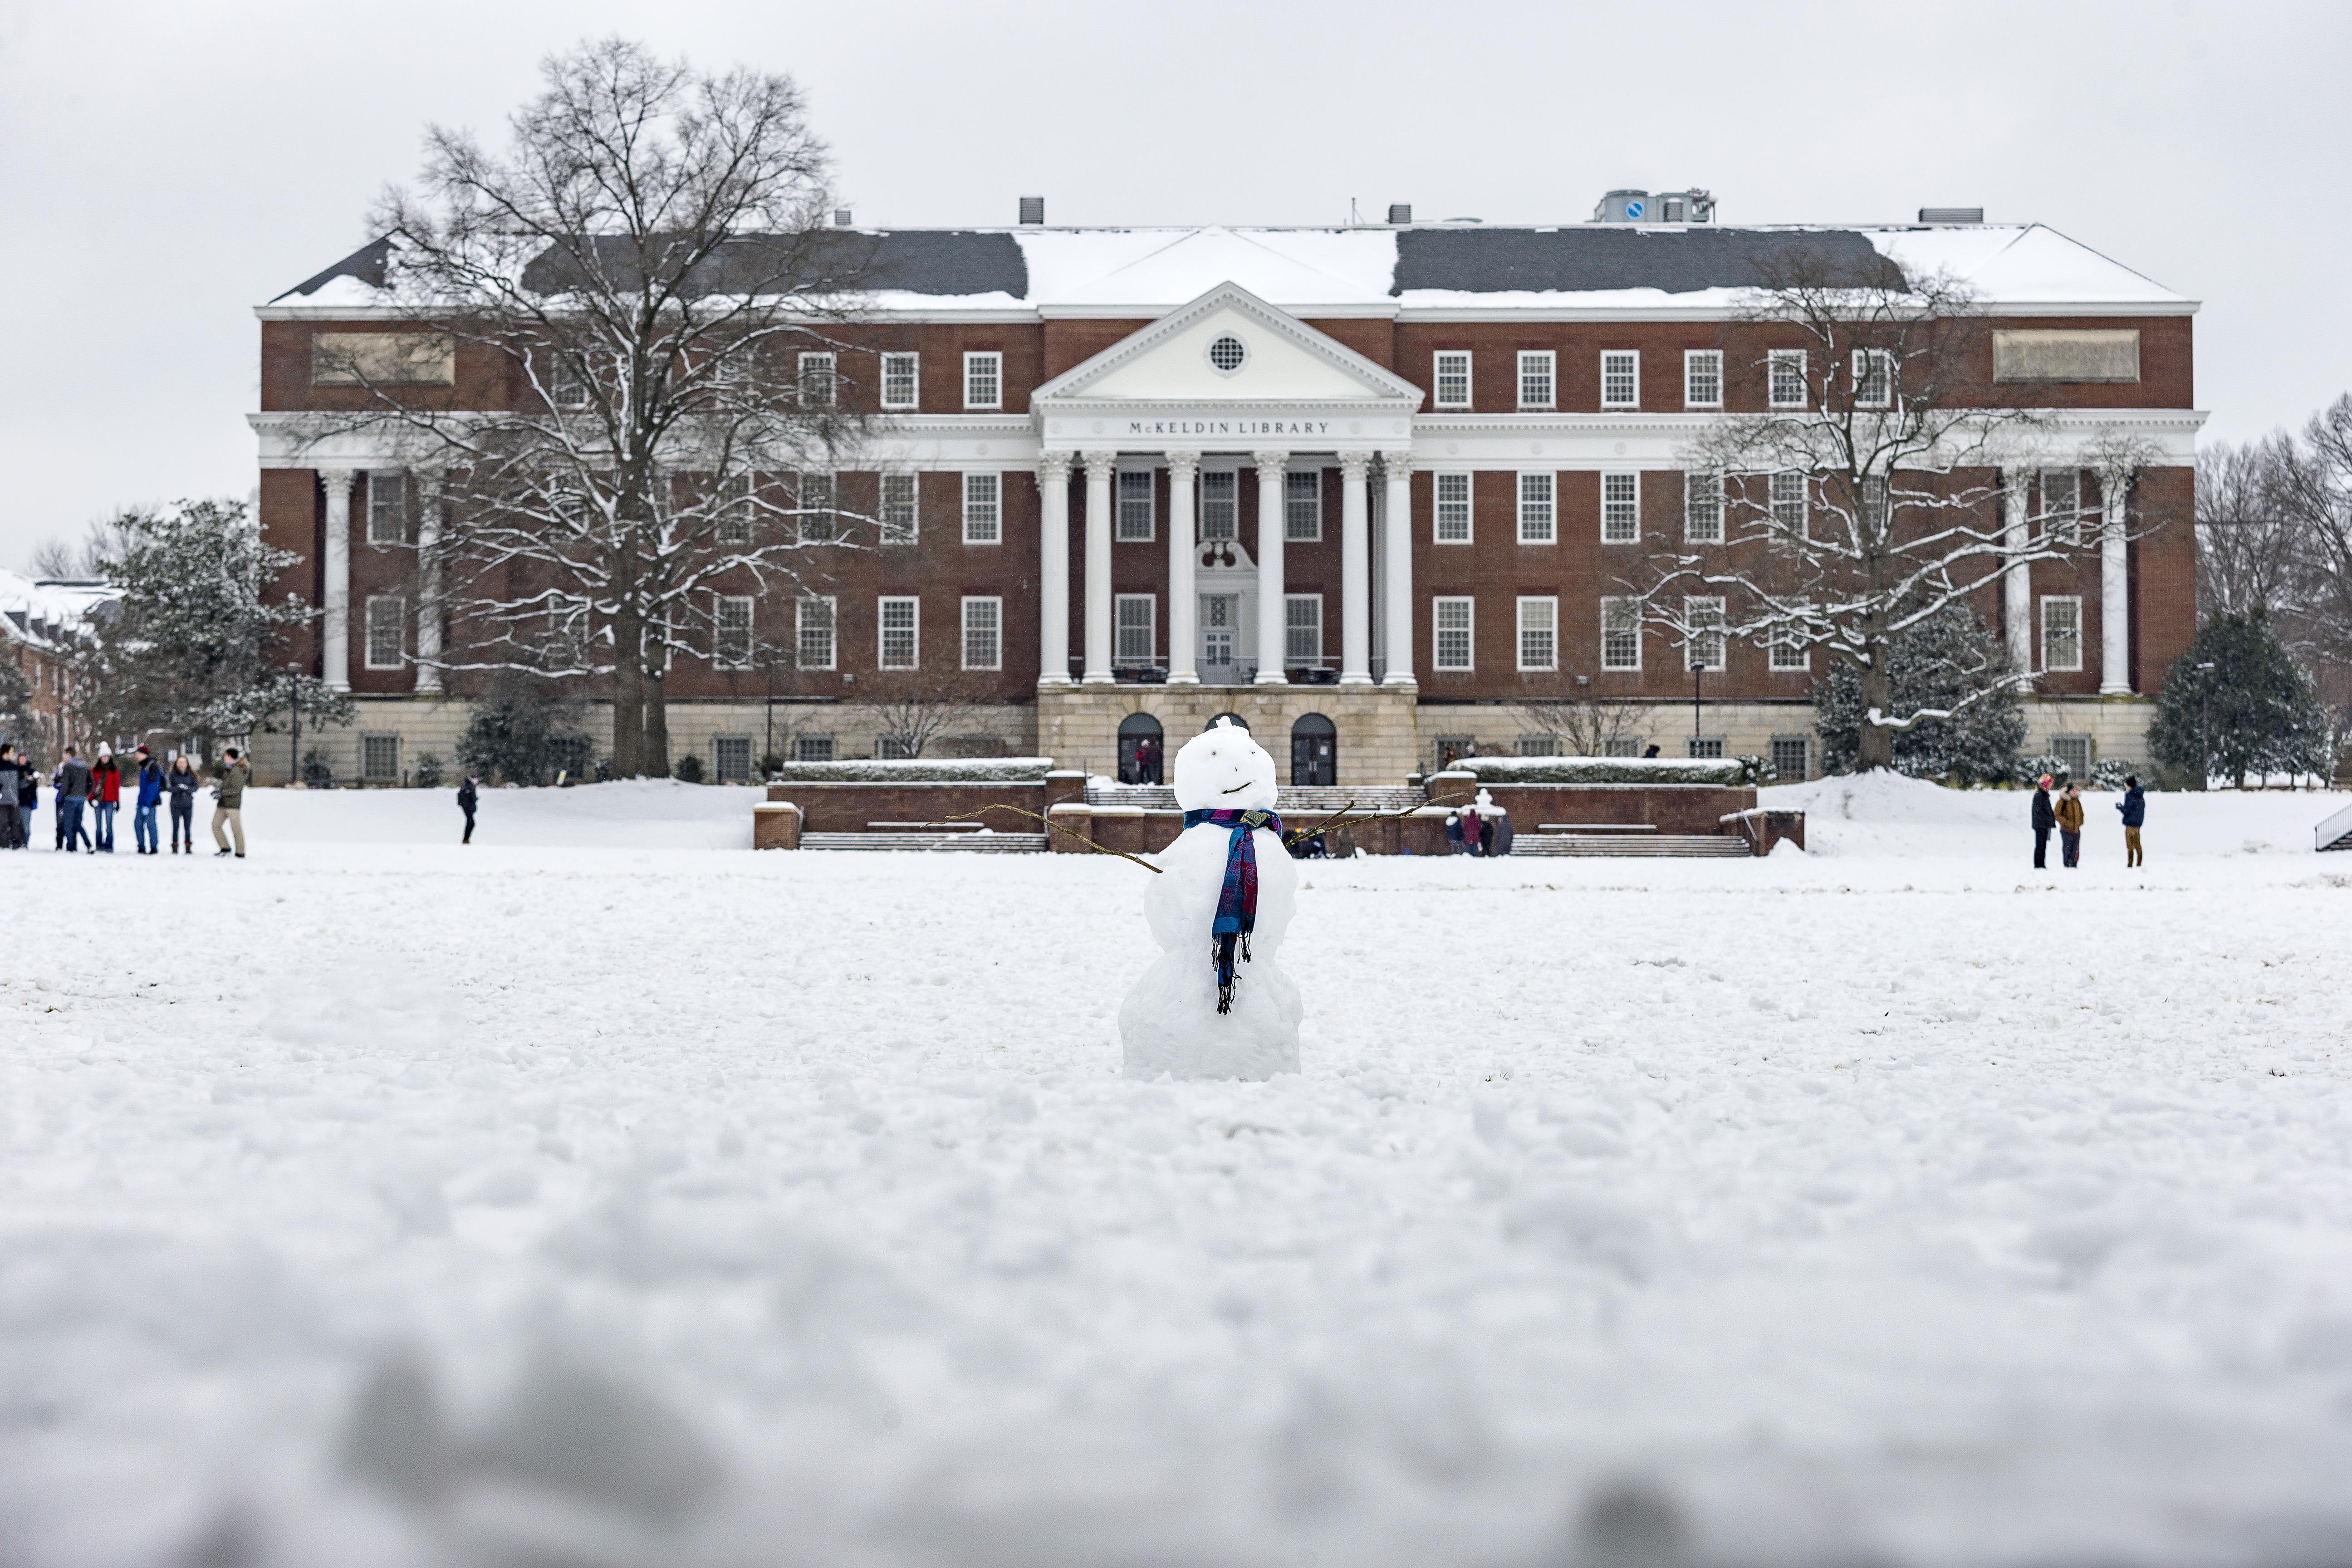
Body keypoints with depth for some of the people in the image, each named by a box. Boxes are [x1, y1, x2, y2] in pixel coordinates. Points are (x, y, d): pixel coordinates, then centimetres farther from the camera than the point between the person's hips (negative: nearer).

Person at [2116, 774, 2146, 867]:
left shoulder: (2130, 796, -15)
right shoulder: (2140, 796, 10)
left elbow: (2126, 810, -18)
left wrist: (2119, 806, 2)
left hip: (2130, 823, -8)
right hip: (2138, 823, 8)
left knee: (2130, 846, -3)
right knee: (2137, 844, 14)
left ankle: (2130, 865, -3)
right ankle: (2139, 864, 16)